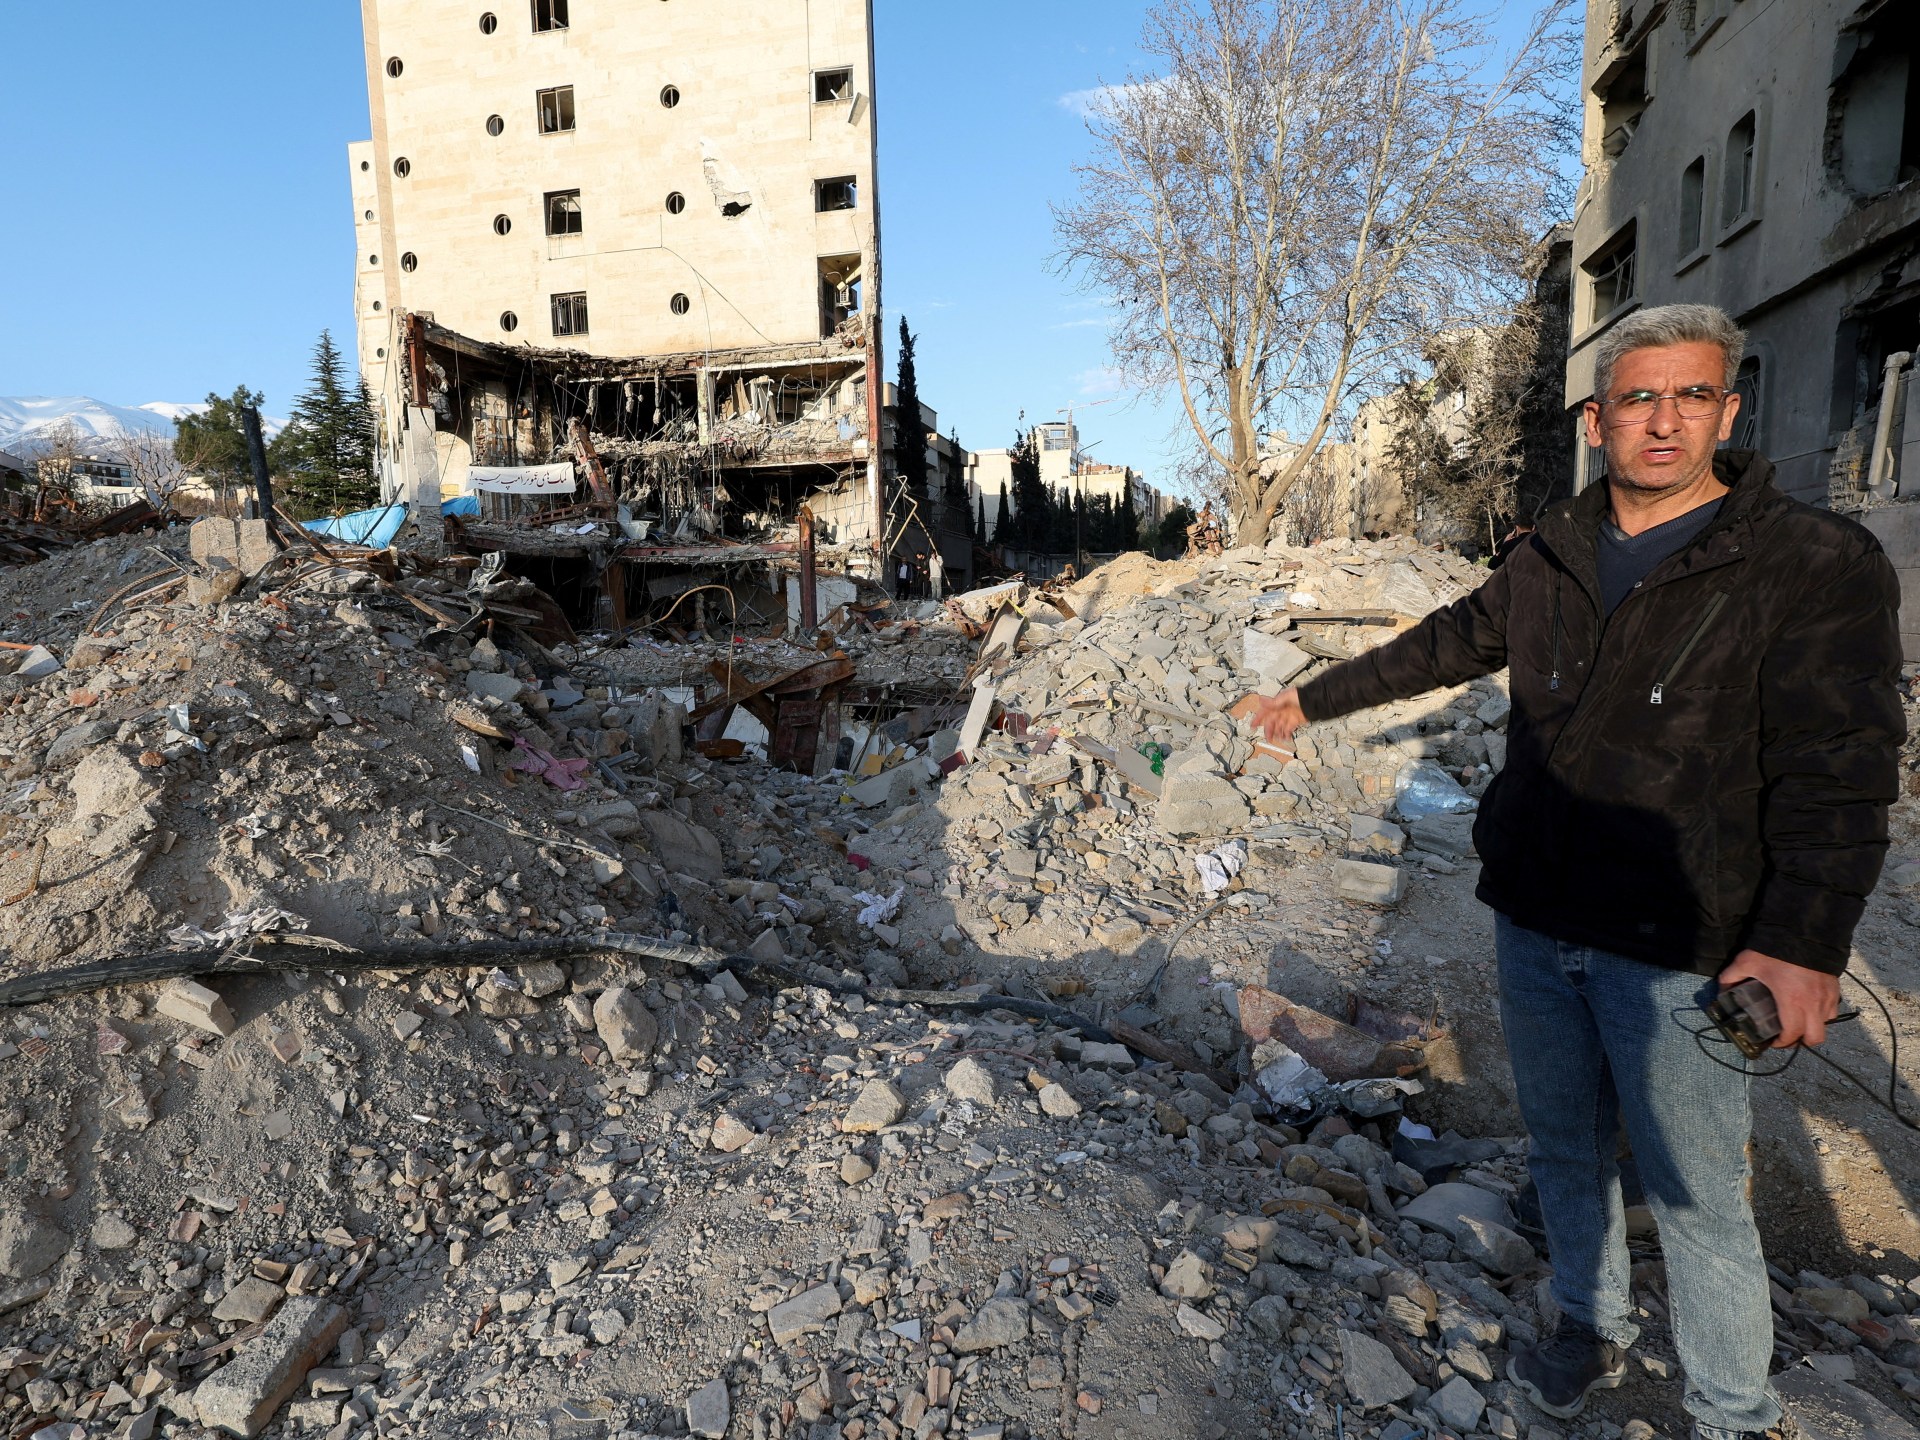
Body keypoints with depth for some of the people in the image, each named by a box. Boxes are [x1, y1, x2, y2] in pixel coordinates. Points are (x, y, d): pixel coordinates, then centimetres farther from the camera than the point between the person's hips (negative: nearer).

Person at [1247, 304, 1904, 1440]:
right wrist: (1313, 700, 25)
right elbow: (1438, 648, 18)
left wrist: (1806, 937, -26)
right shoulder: (1550, 560, 6)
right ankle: (1594, 1329, 40)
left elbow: (1838, 768, -15)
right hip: (1533, 924, 5)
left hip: (1675, 950, -4)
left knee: (1696, 1197, 4)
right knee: (1566, 1150, 19)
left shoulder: (1817, 565, -8)